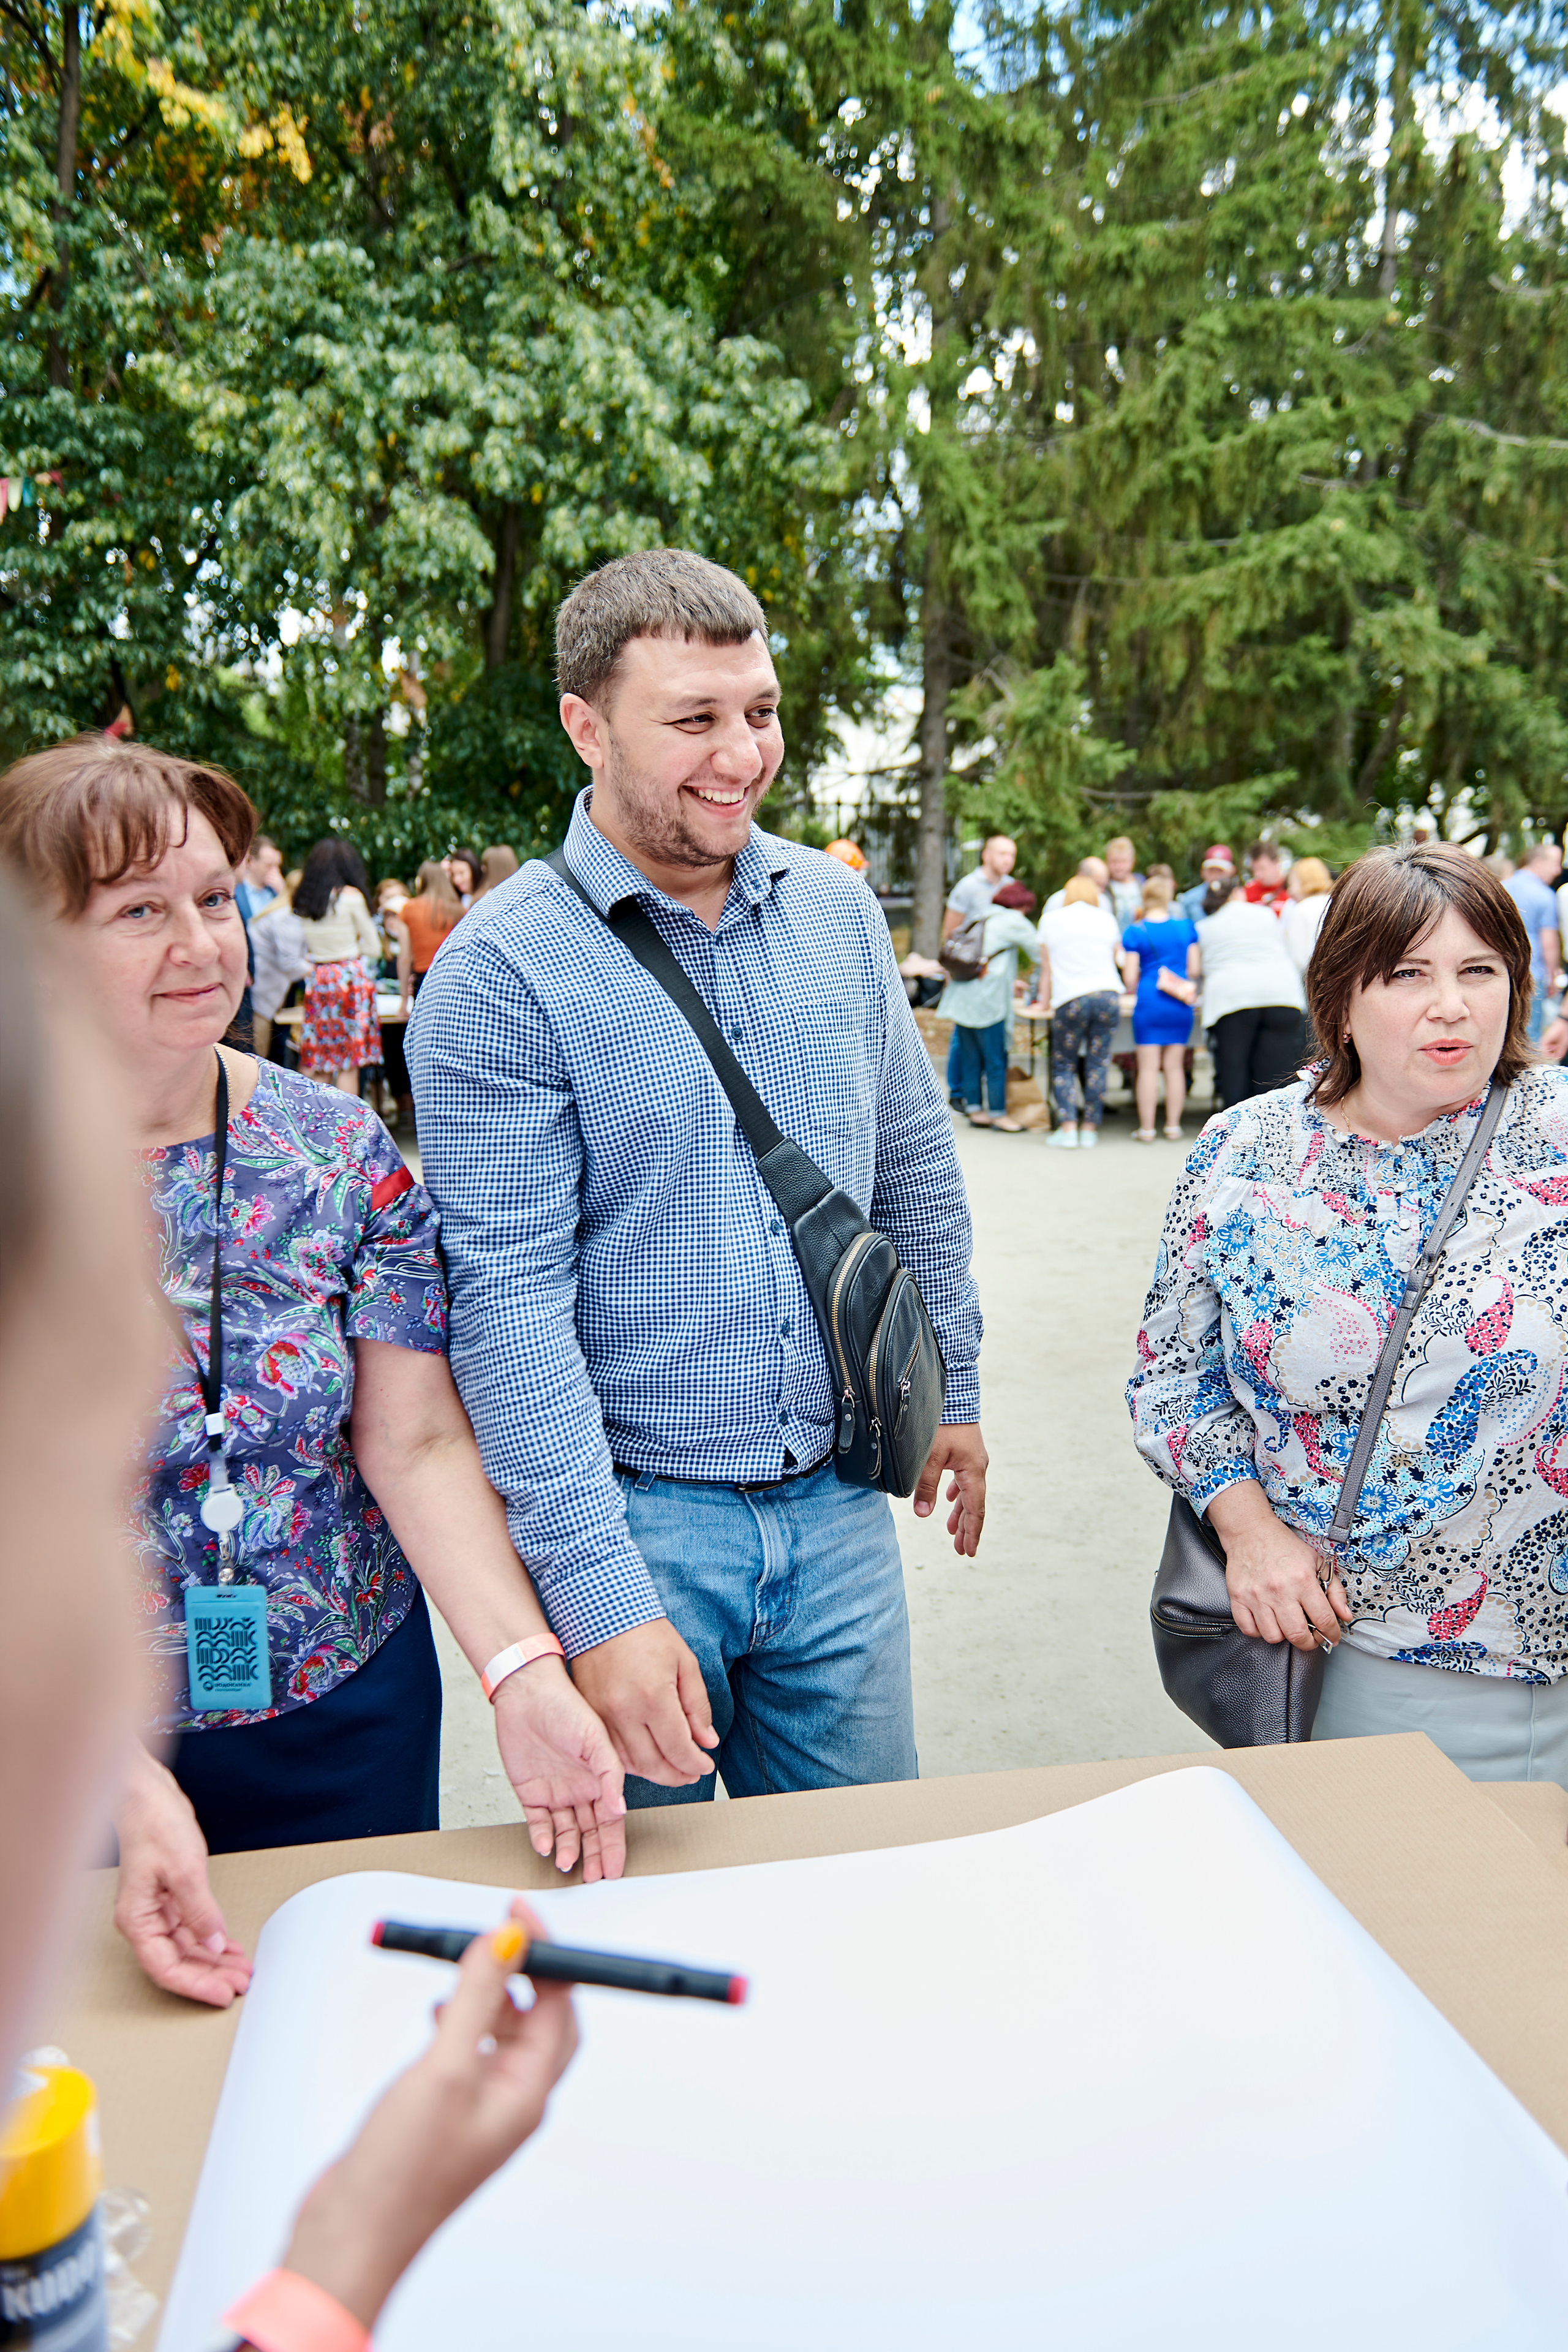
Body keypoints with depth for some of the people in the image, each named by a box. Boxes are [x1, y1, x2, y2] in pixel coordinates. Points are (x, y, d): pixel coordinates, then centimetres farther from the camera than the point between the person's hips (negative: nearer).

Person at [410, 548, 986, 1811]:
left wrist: (951, 1383, 16)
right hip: (632, 1514, -4)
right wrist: (600, 1603, -23)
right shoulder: (502, 971, -14)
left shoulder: (837, 908, 3)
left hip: (837, 1503, 5)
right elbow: (511, 1301, -19)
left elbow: (915, 1161, 14)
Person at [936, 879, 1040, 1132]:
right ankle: (998, 1114, 3)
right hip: (986, 1001, -8)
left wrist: (1011, 983, 34)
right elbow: (1040, 954, 3)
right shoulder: (1014, 922, -1)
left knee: (971, 1058, 11)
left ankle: (975, 1111, 16)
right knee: (995, 1061, -1)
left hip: (961, 997, 8)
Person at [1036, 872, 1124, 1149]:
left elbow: (1046, 967, 15)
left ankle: (1067, 1129, -4)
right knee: (1097, 1064, 6)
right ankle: (1090, 1129, 6)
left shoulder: (1050, 919, 10)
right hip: (1108, 994, 2)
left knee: (1064, 1066, 6)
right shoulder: (1106, 919, 15)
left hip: (1070, 999, -2)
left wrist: (1045, 999, 28)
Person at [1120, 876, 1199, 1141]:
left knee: (1148, 1067, 0)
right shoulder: (1187, 927, 4)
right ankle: (1173, 1127, 11)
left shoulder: (1135, 932, -4)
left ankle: (1147, 1129, 2)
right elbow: (1194, 970, 7)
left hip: (1149, 1003, -3)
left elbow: (1129, 977, -4)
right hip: (1181, 1005, 3)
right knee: (1175, 1066, 8)